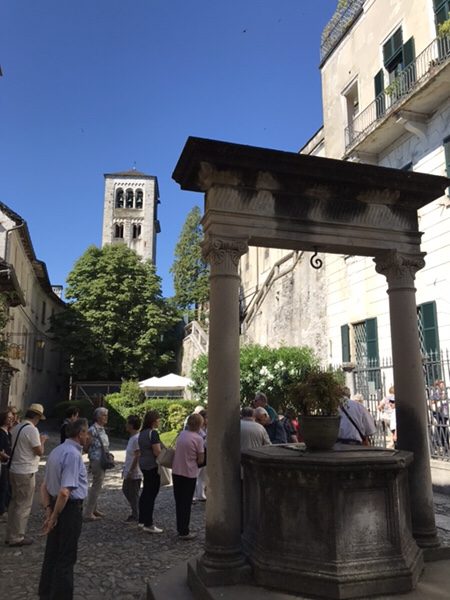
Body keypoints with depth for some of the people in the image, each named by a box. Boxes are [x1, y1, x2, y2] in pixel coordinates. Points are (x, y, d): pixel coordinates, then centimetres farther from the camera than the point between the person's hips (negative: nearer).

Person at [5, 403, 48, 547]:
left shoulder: (16, 427, 9)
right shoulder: (32, 429, -19)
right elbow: (40, 452, -16)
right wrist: (42, 440, 1)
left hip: (14, 470, 9)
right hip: (25, 473, -9)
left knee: (14, 503, 18)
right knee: (23, 505, 1)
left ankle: (11, 535, 26)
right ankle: (16, 538, 9)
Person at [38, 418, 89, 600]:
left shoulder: (57, 451, 8)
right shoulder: (73, 454, -21)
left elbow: (44, 486, 13)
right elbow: (65, 492, -28)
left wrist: (49, 510, 9)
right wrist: (55, 516, -16)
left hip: (56, 506, 9)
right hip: (69, 509, -9)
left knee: (52, 553, 21)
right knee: (66, 558, 5)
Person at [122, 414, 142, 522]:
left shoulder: (136, 438, -23)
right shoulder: (132, 437, 9)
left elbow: (137, 457, -25)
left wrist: (130, 471, -22)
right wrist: (125, 469, 20)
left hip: (134, 474, -10)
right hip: (129, 472, 10)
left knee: (134, 495, 2)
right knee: (125, 490, 20)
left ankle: (136, 516, 16)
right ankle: (135, 512, 31)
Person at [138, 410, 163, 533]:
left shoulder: (142, 433, 10)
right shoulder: (153, 433, -18)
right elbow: (157, 452, -22)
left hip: (144, 465, 9)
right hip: (153, 466, -9)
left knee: (145, 492, 18)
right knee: (151, 494, -4)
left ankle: (142, 520, 27)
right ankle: (148, 524, 1)